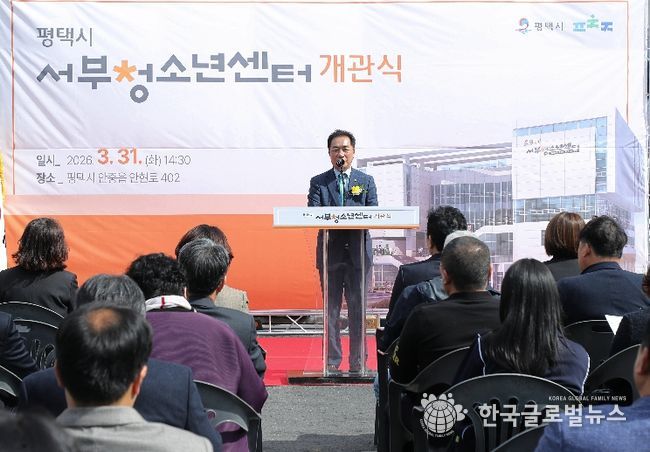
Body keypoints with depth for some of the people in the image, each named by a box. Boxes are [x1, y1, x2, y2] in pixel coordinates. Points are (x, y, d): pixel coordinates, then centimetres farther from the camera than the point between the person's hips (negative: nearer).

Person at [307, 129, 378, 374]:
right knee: (331, 310, 3)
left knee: (358, 309, 1)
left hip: (358, 251, 0)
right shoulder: (318, 182, 9)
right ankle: (332, 362, 10)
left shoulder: (366, 181, 11)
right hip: (330, 252, 0)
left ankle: (358, 362, 8)